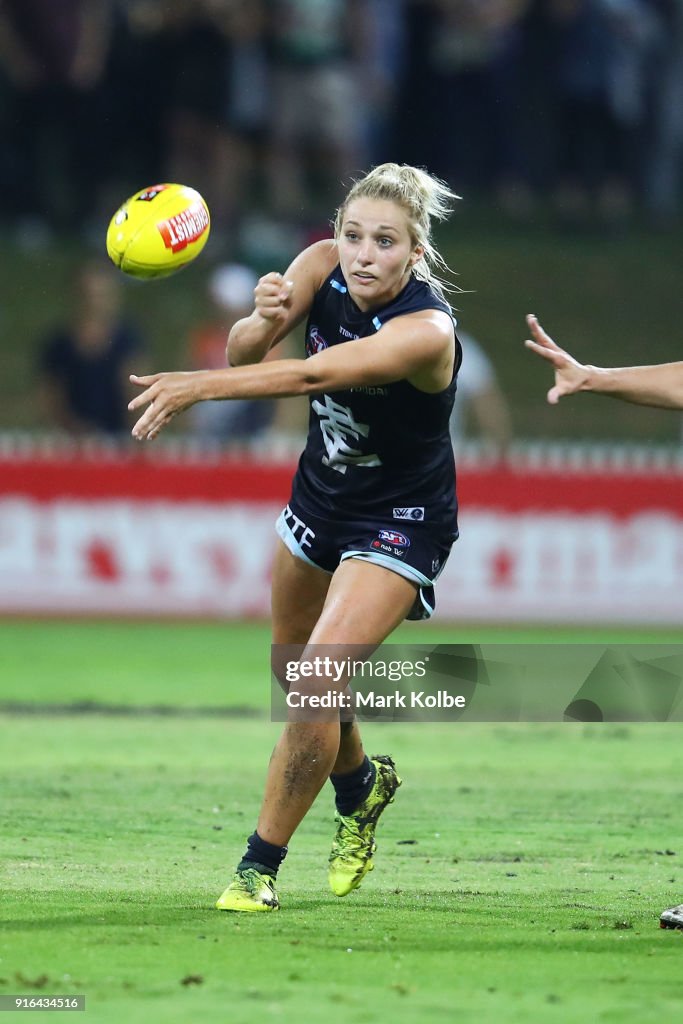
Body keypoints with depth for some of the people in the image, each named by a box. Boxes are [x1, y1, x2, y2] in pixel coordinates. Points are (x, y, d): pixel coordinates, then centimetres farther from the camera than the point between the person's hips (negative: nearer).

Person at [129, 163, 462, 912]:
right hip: (321, 495, 7)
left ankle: (260, 864, -3)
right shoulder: (323, 267, -16)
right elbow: (242, 353, -21)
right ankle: (362, 787, 50)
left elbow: (315, 374, -48)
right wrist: (263, 320, -44)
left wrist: (198, 386, -59)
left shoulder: (426, 330, -34)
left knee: (316, 686, -18)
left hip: (399, 525, -7)